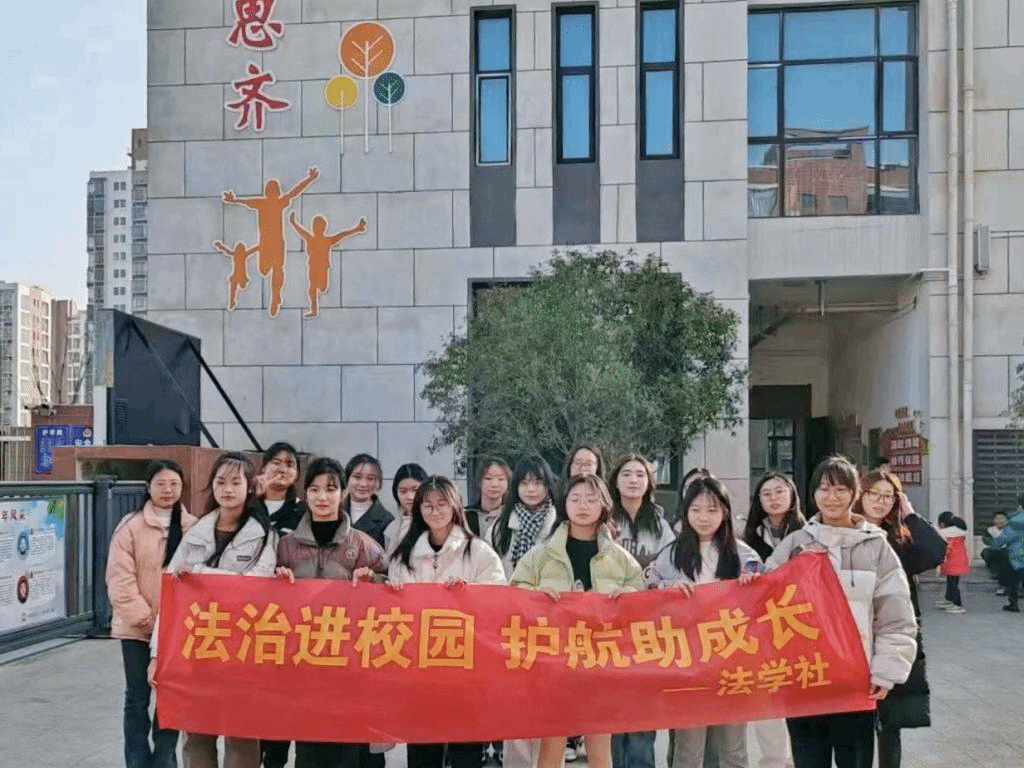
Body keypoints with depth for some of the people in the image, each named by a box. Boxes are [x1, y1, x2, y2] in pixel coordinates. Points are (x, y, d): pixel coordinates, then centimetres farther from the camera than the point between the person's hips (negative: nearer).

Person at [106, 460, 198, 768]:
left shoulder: (193, 527, 3)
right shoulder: (131, 526, -5)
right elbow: (119, 580, -9)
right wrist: (144, 618, -14)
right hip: (137, 628, -2)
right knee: (137, 697, 8)